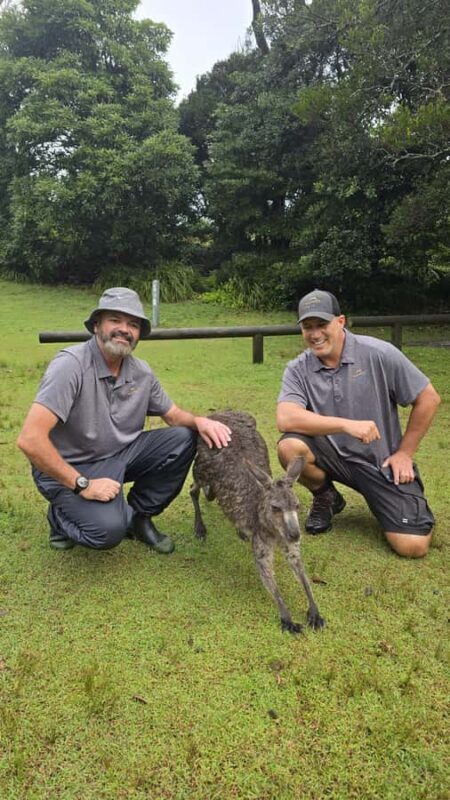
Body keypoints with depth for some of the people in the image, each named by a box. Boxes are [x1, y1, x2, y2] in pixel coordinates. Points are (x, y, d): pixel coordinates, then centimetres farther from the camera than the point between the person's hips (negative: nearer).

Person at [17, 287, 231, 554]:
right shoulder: (71, 364, -24)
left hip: (119, 455, 6)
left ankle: (139, 516, 8)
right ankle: (61, 517, 7)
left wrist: (198, 421, -13)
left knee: (183, 438, -10)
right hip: (69, 469, -6)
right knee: (108, 529, -30)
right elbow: (30, 439, -30)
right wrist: (83, 485, -25)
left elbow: (173, 414, 11)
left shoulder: (141, 371, -4)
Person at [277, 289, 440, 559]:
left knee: (413, 546, -15)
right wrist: (346, 424, -34)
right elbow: (286, 419, -26)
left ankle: (381, 501, 20)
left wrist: (405, 453, -4)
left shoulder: (379, 354, -14)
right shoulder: (297, 370, -9)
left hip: (382, 461, -1)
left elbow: (428, 398, -6)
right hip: (334, 456, 2)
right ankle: (326, 498, 3)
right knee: (290, 447, -29)